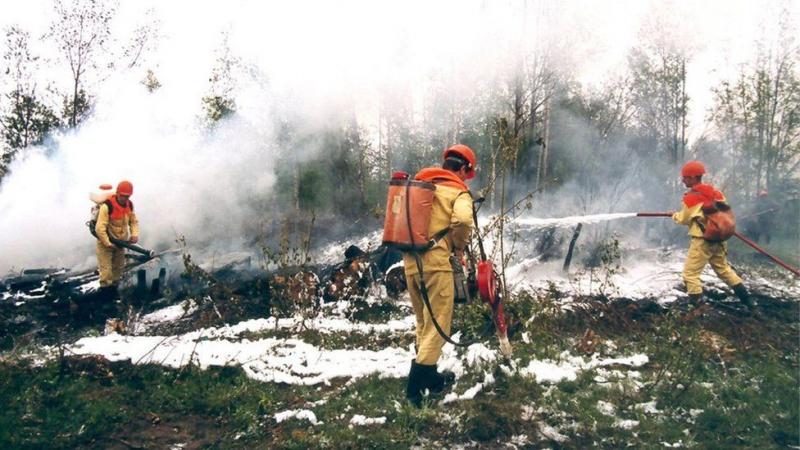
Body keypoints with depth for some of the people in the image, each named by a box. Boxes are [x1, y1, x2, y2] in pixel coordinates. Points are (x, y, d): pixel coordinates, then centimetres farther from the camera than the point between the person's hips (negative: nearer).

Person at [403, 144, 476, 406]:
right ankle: (418, 384, 0)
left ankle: (427, 375, 31)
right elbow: (462, 219, -22)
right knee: (437, 323, 2)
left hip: (410, 260, 7)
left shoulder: (418, 184, 15)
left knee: (423, 322, 20)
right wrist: (459, 245, -5)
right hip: (436, 262, -7)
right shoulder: (458, 191, -3)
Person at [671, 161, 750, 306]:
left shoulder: (691, 197, -14)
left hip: (702, 240, -8)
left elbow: (684, 219, -4)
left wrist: (675, 216, 16)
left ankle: (697, 303, -5)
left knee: (690, 273, -2)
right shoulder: (715, 192, 7)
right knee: (723, 268, 23)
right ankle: (745, 297, 27)